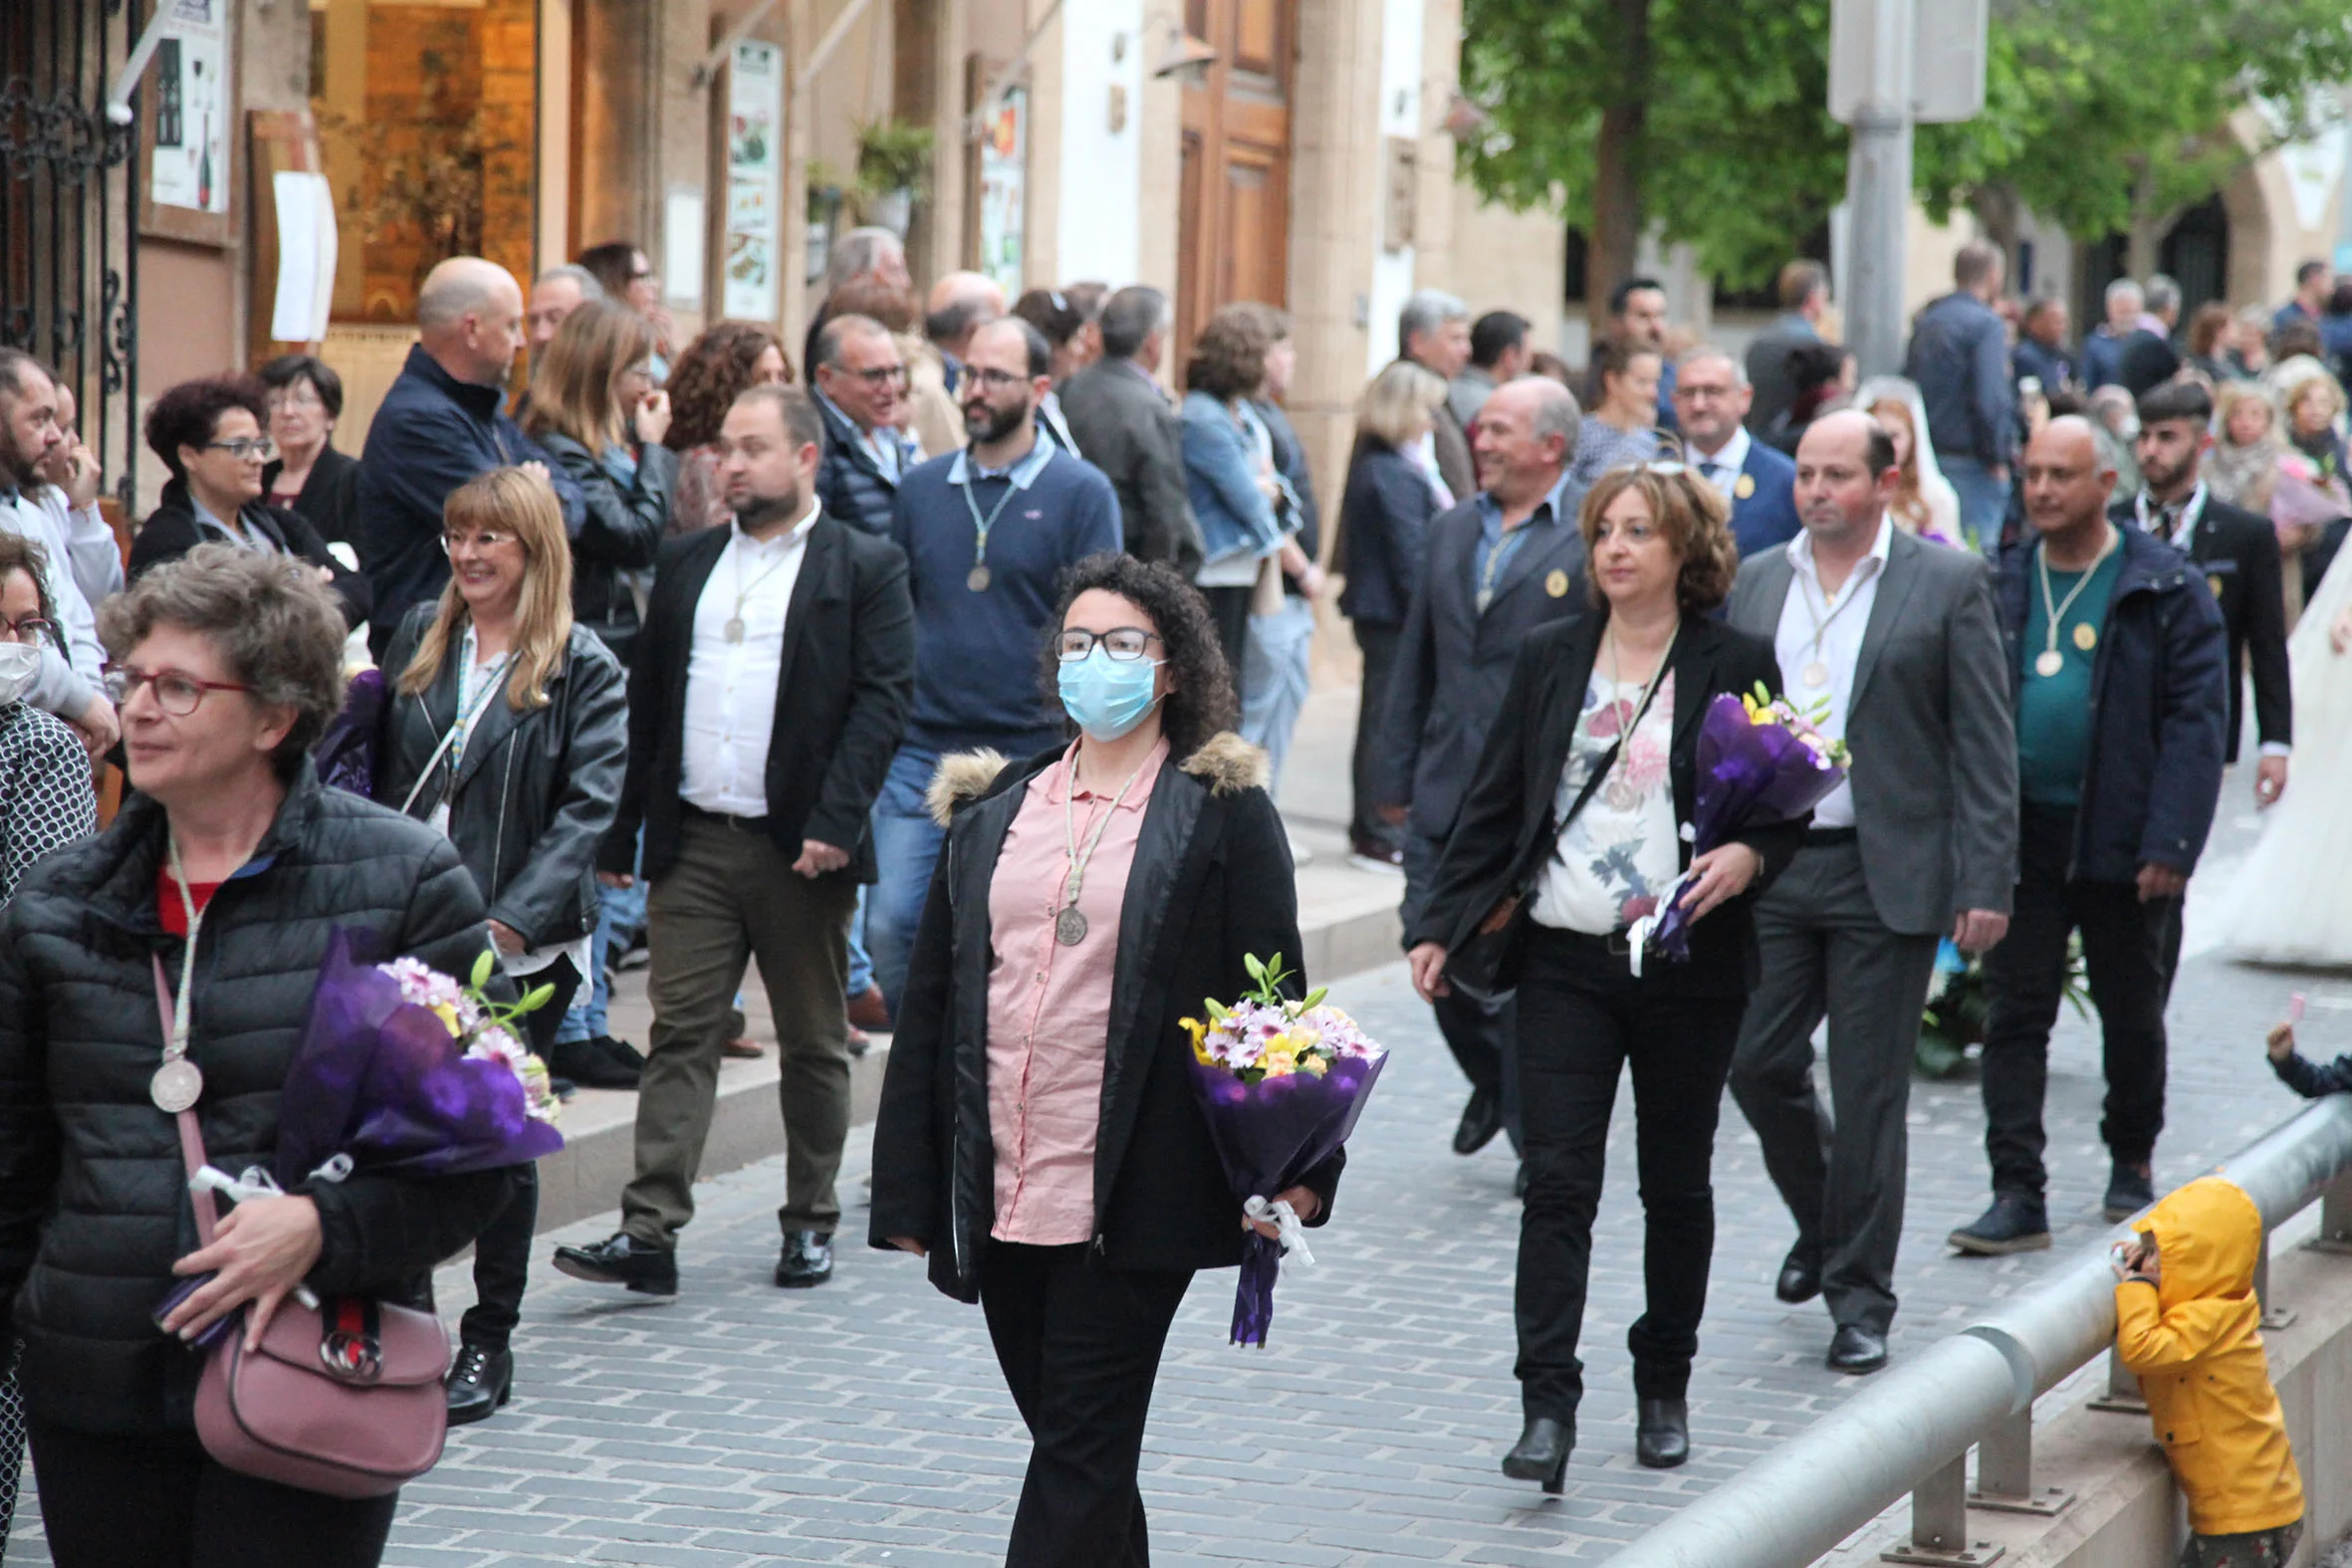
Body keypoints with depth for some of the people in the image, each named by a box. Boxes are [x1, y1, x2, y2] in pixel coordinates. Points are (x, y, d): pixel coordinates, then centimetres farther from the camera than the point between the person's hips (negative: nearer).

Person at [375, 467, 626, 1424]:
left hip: (523, 942, -3)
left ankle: (488, 1342, 15)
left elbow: (588, 808, -10)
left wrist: (513, 921, -19)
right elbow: (383, 776, 13)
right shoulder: (419, 638, 10)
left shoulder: (583, 667, -4)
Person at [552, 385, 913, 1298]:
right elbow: (649, 699, 14)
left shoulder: (865, 569, -1)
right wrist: (622, 832, 9)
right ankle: (649, 1233, -7)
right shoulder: (687, 563, 13)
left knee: (814, 1044, 9)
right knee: (680, 1034, -3)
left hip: (802, 847, -3)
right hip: (693, 845, 3)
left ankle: (810, 1223, 21)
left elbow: (882, 701, -8)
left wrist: (836, 823, -18)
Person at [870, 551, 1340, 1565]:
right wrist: (908, 1186, 9)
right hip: (999, 1195, 5)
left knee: (1079, 1452, -6)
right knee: (1074, 1449, 12)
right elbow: (930, 1003, 13)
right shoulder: (993, 808, 13)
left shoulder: (1222, 813, 1)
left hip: (1133, 1197, -5)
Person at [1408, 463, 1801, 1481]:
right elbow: (1493, 806, 8)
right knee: (1557, 1181, -8)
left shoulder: (1735, 664, 0)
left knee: (1676, 1183, 10)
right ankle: (1547, 1407, -9)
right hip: (1567, 963, 1)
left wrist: (1750, 856, -18)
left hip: (1689, 967, -1)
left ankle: (1664, 1387, 26)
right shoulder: (1549, 660, 7)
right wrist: (1439, 926, 1)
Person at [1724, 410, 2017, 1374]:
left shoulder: (1948, 583, -2)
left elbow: (1986, 743, -4)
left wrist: (1984, 883, -10)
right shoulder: (1756, 582, 10)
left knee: (1868, 1093, 0)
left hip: (1885, 877, -4)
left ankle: (1860, 1297, 11)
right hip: (1769, 869, 4)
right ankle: (1822, 1223, 32)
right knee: (1757, 1063, 4)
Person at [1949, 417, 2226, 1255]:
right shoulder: (1999, 583, 6)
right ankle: (2017, 1196, -4)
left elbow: (2196, 721, -8)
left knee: (2132, 1015, 12)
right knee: (2014, 1013, -4)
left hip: (2123, 843, -2)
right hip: (2021, 835, 2)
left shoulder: (2166, 589, -4)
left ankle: (2131, 1161, 33)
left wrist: (2170, 843, -15)